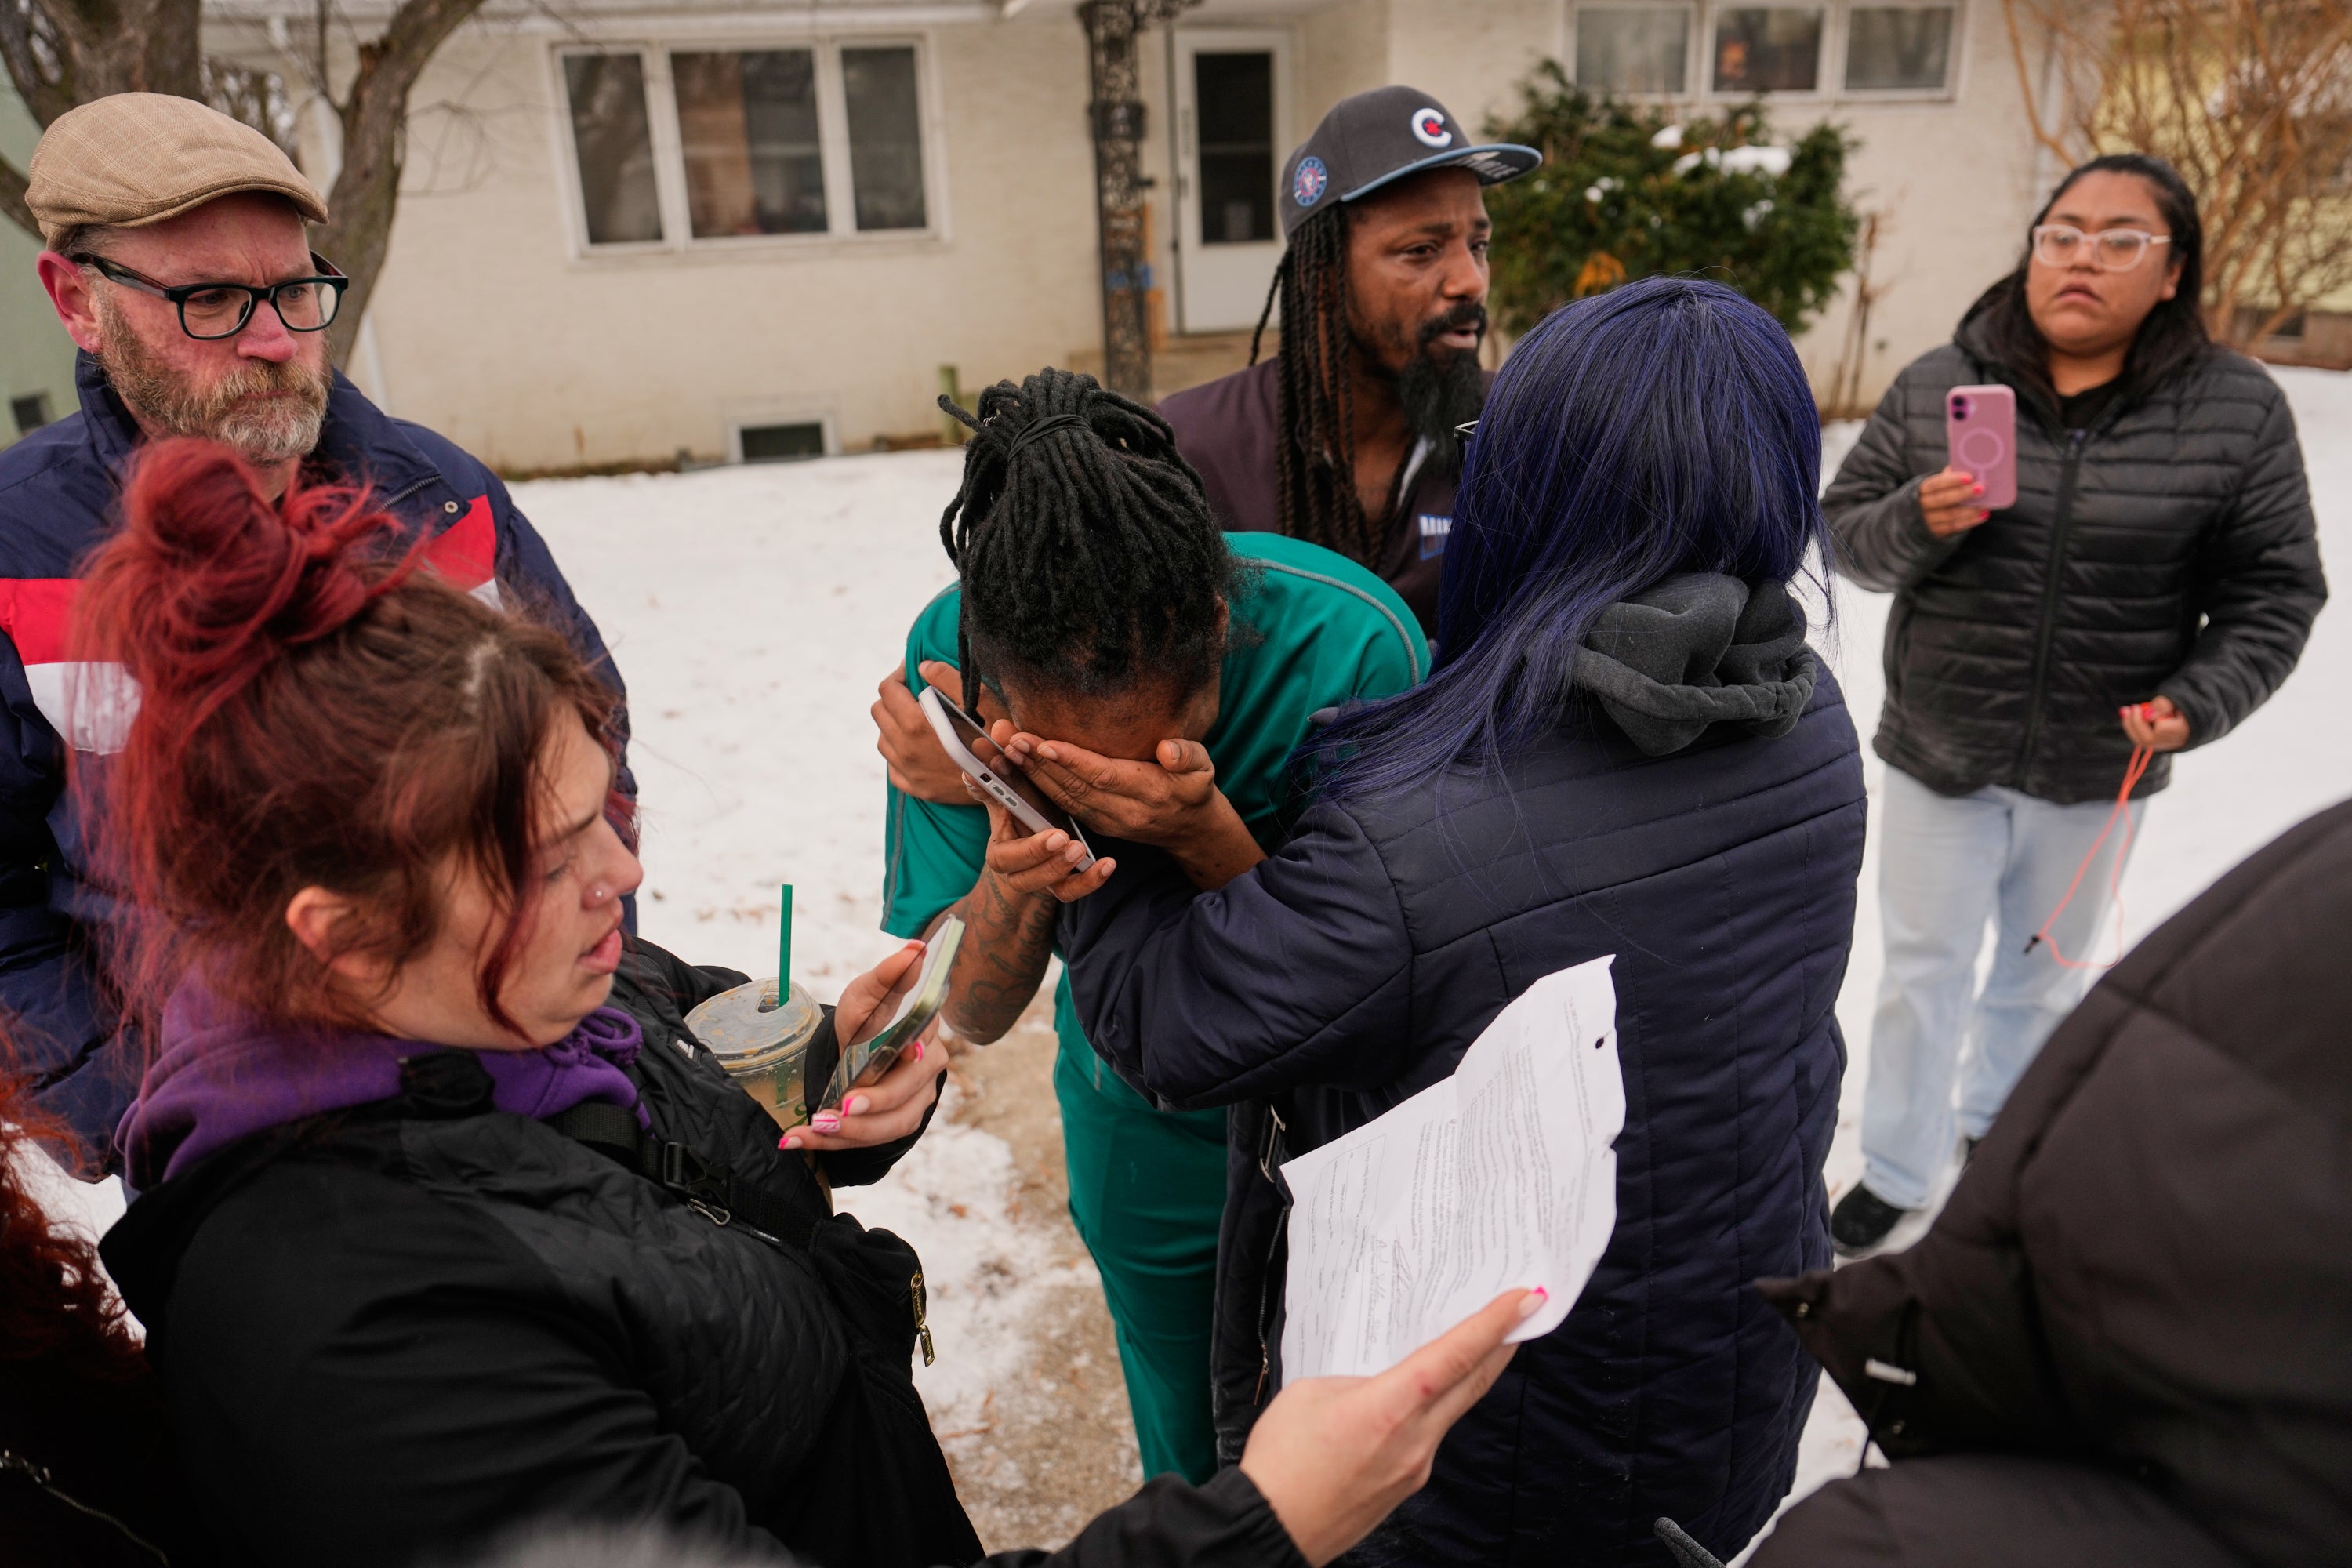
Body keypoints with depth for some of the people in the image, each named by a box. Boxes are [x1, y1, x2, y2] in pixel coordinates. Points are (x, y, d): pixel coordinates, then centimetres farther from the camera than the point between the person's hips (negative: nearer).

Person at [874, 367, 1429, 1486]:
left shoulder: (1355, 641, -34)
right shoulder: (950, 651, -26)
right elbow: (973, 1012, -20)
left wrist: (1208, 836, -43)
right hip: (1146, 1130, 2)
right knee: (1190, 1457, 25)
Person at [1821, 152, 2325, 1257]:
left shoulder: (2238, 411, -6)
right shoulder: (1938, 387, -5)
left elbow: (2274, 592, -2)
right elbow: (1847, 529, -1)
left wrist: (2201, 702, -17)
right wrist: (1917, 523, -22)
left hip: (2099, 769, 1)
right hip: (1941, 751, 0)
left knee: (2049, 967, 21)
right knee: (1925, 967, 12)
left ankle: (2002, 1124, 47)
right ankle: (1896, 1169, 31)